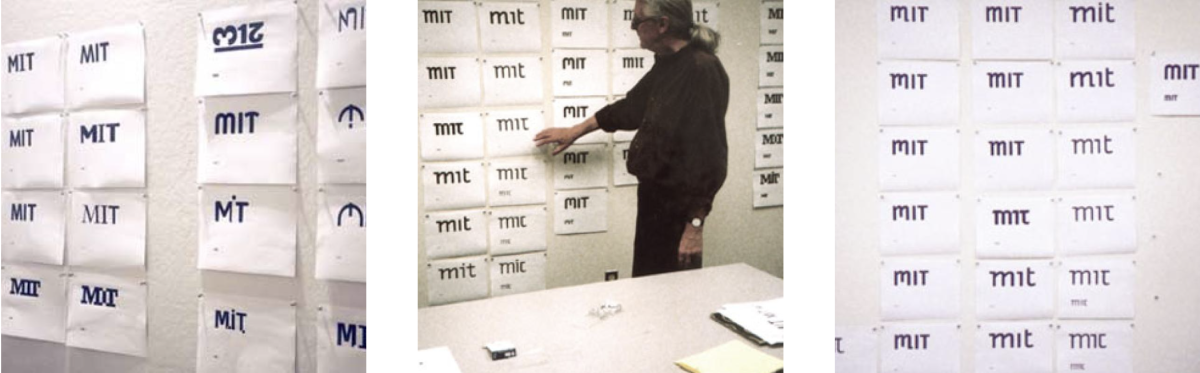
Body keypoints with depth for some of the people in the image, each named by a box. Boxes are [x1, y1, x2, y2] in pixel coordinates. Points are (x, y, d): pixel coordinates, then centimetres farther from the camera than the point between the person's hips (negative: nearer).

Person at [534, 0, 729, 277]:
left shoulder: (702, 70, -20)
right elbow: (631, 108, 25)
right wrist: (576, 130, 32)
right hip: (654, 197, 9)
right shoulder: (667, 65, 9)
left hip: (678, 204, -9)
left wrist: (695, 224, -23)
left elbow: (708, 153, -23)